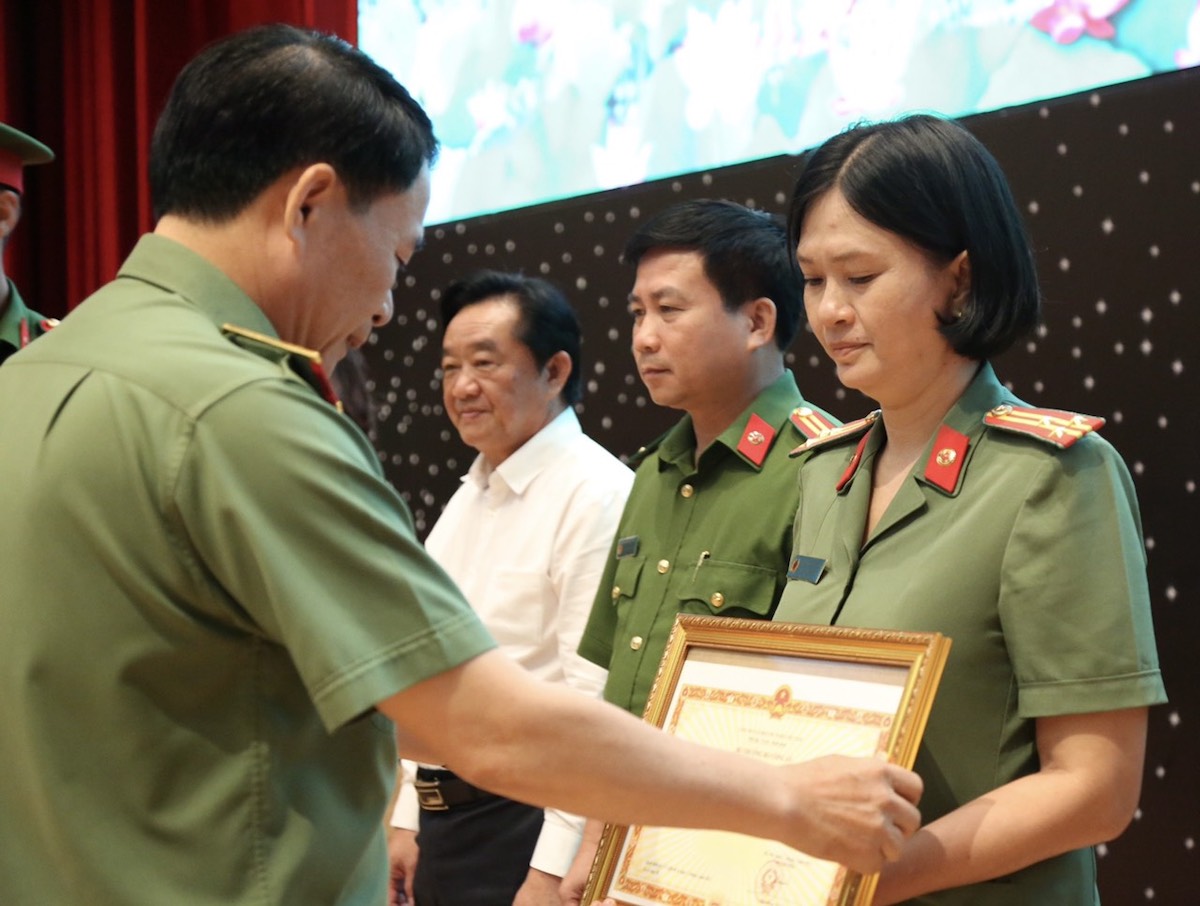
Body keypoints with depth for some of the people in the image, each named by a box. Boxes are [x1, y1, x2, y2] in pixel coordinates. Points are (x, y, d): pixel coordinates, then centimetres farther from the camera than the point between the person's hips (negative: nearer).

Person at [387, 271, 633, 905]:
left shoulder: (597, 495, -16)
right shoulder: (467, 500, 13)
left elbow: (597, 701, -21)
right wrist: (408, 822, 15)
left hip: (529, 825, -8)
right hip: (443, 822, 8)